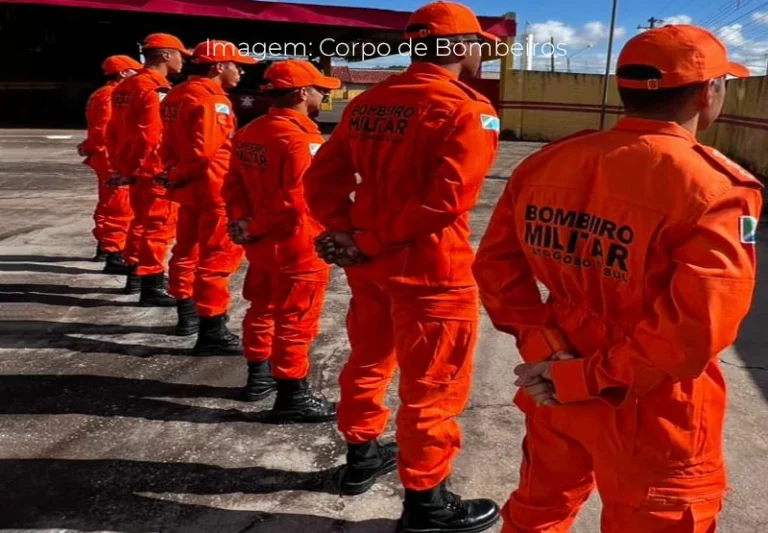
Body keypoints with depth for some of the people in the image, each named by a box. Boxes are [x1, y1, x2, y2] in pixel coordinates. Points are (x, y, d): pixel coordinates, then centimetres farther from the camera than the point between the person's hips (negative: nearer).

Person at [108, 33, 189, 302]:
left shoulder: (125, 87, 14)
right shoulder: (156, 90, -17)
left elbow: (115, 131, 17)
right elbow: (150, 137, -23)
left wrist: (121, 165, 21)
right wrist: (135, 170, -15)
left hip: (136, 170, 10)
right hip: (155, 171, -10)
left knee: (143, 221, 22)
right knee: (158, 226, -3)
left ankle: (136, 275, 34)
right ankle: (152, 288, 2)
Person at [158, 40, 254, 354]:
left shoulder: (177, 95, 13)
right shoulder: (211, 99, -17)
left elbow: (168, 143, 14)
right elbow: (204, 151, -23)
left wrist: (172, 173, 9)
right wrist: (176, 176, -11)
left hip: (188, 187, 10)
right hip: (213, 189, -10)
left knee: (188, 250, 19)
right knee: (218, 257, -6)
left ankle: (188, 314, 34)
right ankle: (212, 333, -2)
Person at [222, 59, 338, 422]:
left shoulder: (249, 132, 8)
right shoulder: (301, 139, -21)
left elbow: (234, 184, 10)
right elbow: (299, 202, -24)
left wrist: (243, 222, 2)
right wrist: (255, 229, -13)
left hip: (261, 243, 9)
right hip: (297, 248, -9)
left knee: (262, 309, 22)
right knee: (295, 322, 1)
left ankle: (258, 375, 37)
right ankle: (292, 397, 12)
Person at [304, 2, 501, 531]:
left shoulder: (368, 101, 9)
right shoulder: (468, 110, -12)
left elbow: (322, 175, 4)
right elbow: (445, 199, -22)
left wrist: (346, 232, -5)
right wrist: (366, 242, -16)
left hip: (370, 263, 7)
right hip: (431, 271, -7)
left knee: (369, 360, 23)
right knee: (432, 388, 6)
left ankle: (361, 456, 41)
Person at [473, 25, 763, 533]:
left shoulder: (547, 162, -3)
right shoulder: (716, 189, -19)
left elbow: (496, 267, -2)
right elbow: (693, 333, -26)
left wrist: (546, 350, -6)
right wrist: (587, 378, -17)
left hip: (556, 393, 5)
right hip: (651, 420, -4)